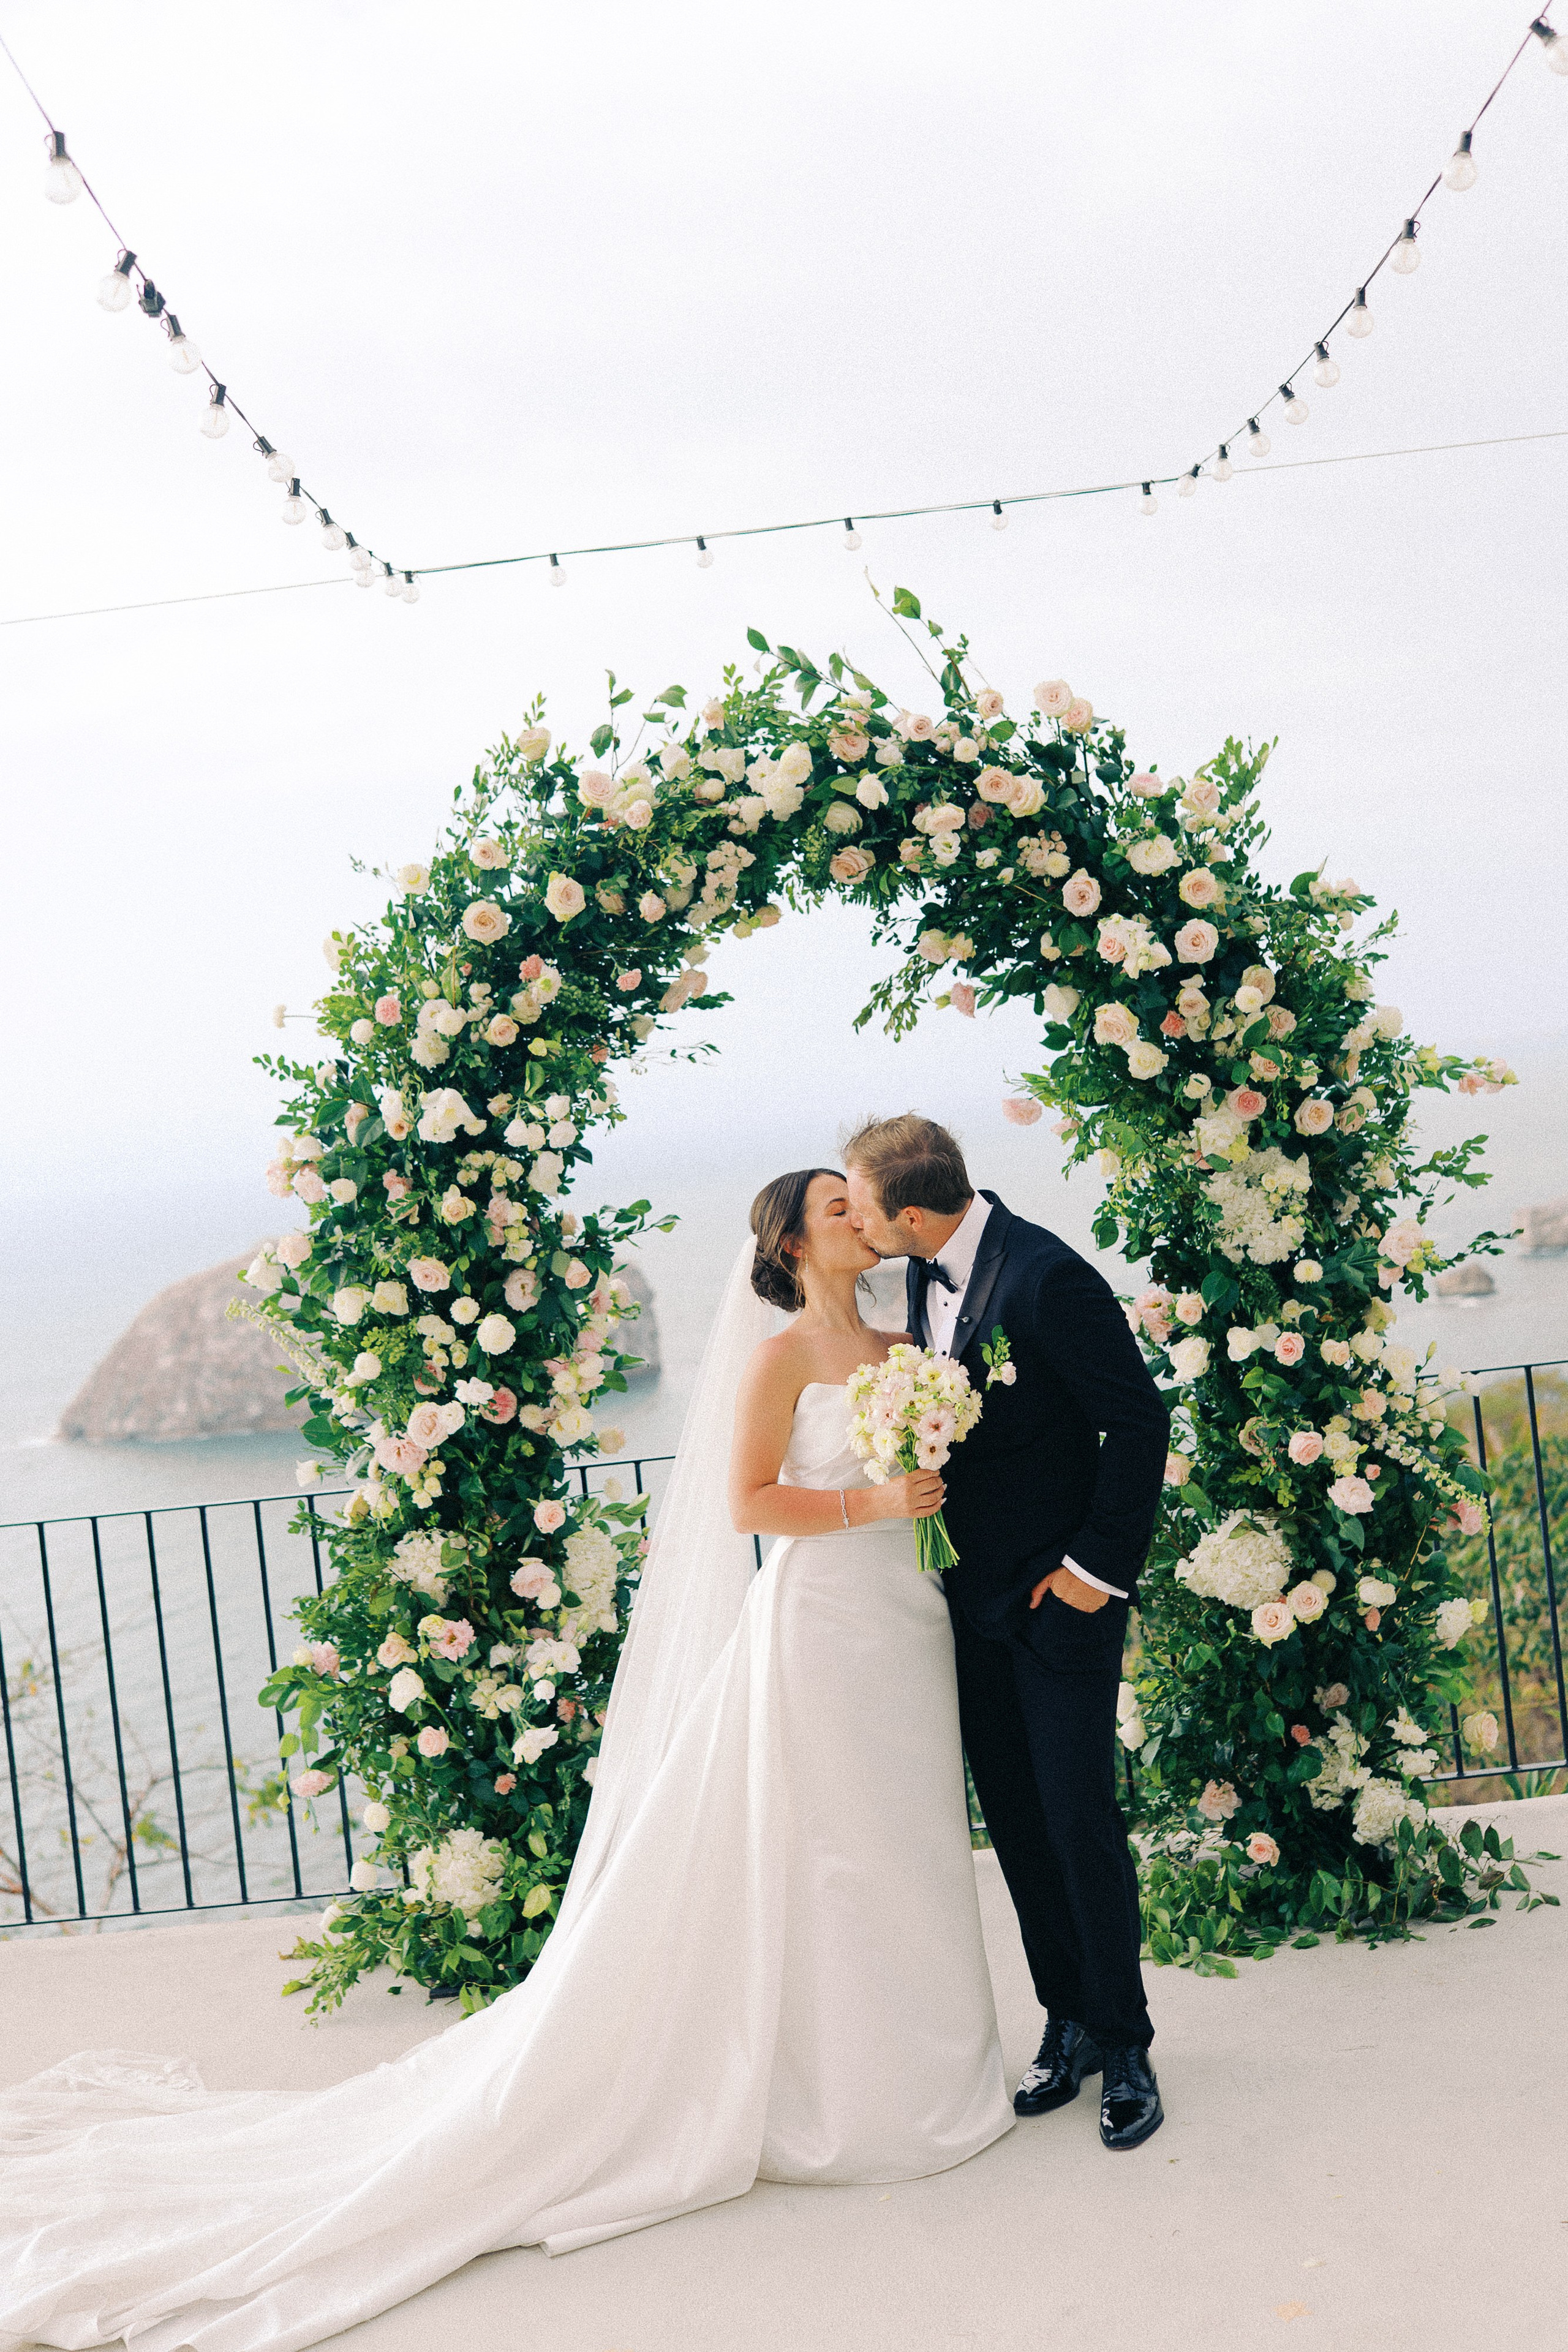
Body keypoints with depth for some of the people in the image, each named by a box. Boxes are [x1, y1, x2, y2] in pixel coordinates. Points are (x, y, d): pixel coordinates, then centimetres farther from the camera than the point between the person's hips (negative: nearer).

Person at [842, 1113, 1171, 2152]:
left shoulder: (1048, 1279, -22)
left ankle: (1124, 2045, 18)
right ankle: (1069, 2025, 28)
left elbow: (1140, 1419, -18)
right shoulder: (927, 1269, 2)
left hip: (1060, 1595, -7)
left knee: (1080, 1820, -1)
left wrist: (1100, 1567, -15)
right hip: (974, 1597, 7)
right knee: (1015, 1820, 13)